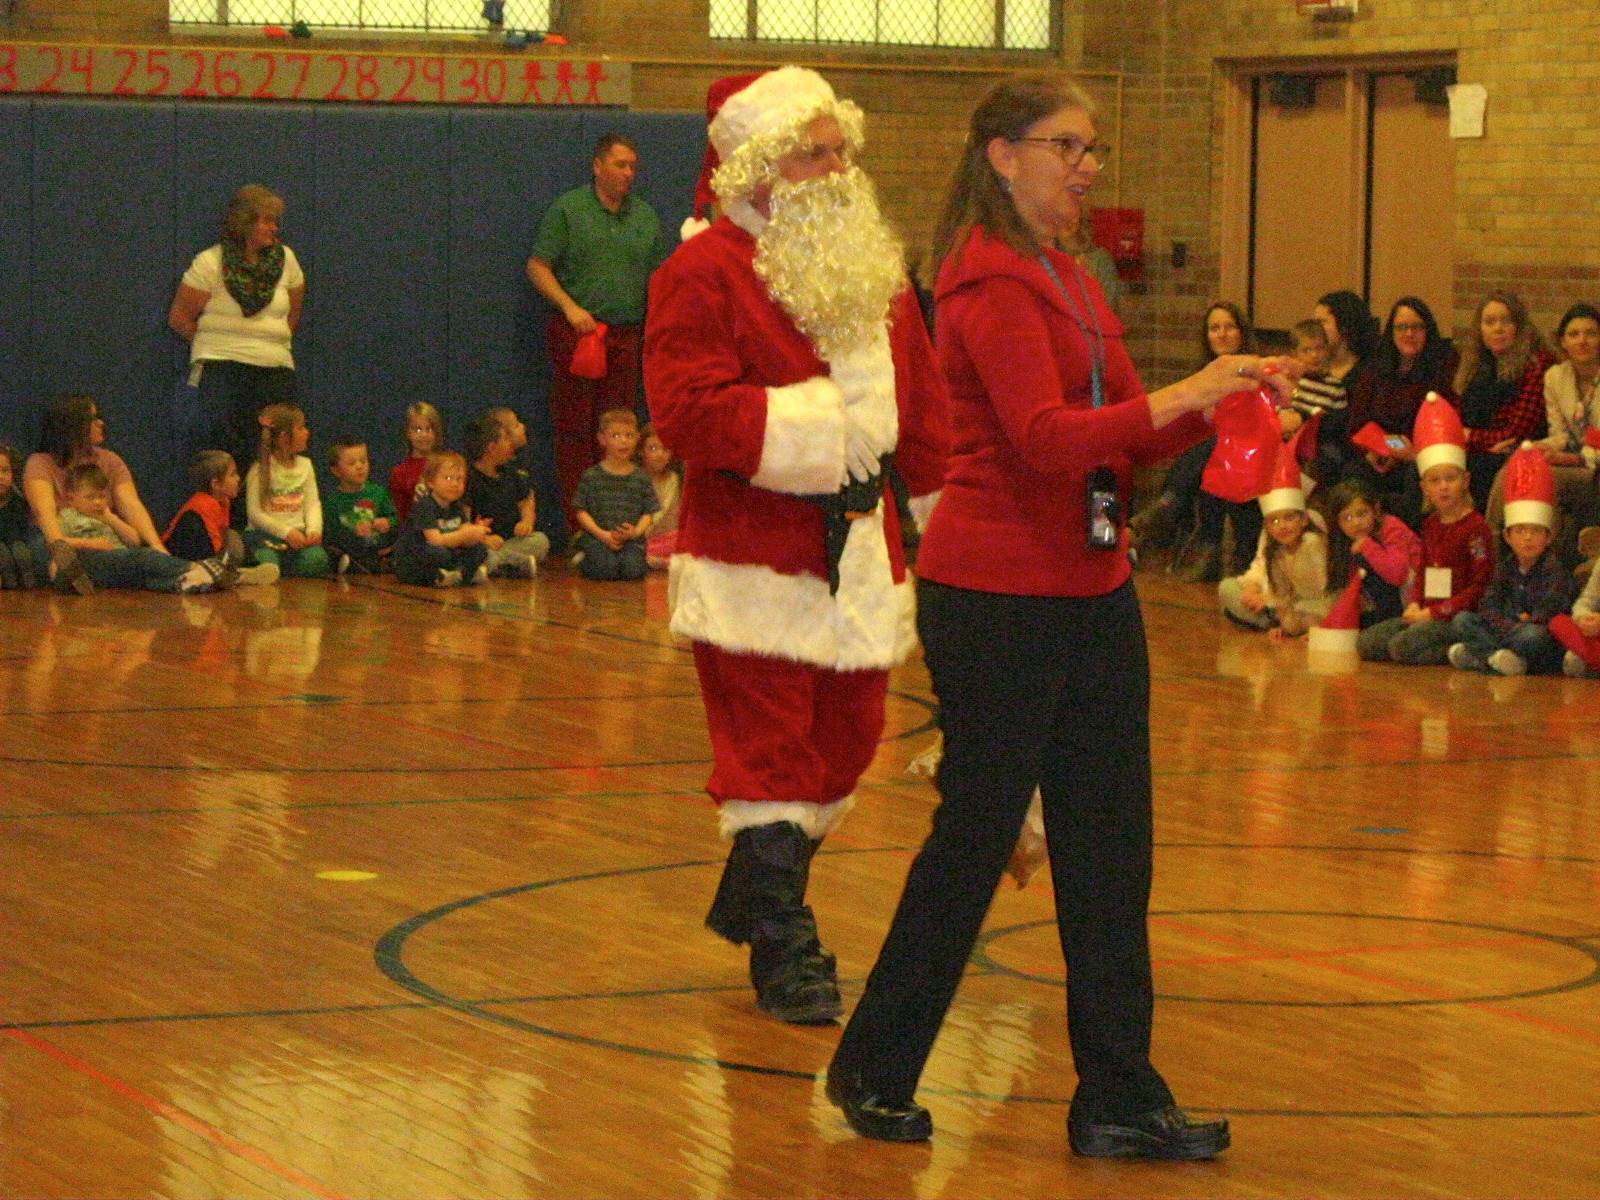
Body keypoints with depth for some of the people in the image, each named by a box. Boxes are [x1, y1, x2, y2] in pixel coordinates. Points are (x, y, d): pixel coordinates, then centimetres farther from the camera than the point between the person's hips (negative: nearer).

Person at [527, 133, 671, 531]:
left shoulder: (645, 216, 13)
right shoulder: (568, 209, 0)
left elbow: (657, 276, 17)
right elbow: (537, 267, -2)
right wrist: (570, 307, -14)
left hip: (627, 334, 4)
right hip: (576, 333, -4)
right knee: (574, 428, -4)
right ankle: (577, 524, -4)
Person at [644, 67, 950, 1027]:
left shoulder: (874, 270, 14)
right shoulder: (704, 274, -10)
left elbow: (922, 405, 17)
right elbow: (689, 410, -20)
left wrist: (943, 514, 13)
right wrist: (820, 420, -19)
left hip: (859, 552, 7)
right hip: (754, 558, -7)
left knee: (845, 741, 14)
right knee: (772, 753, -6)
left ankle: (755, 897, 34)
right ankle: (785, 948, 2)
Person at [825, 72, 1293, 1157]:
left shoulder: (1069, 282, 15)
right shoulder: (990, 281, -12)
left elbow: (1118, 445, 16)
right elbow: (1046, 439, -24)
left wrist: (1219, 403, 2)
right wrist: (1181, 397, -28)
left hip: (1092, 594, 9)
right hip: (997, 598, -9)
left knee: (1110, 849, 6)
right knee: (977, 834, 1)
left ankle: (1120, 1103, 11)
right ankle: (875, 1071, 18)